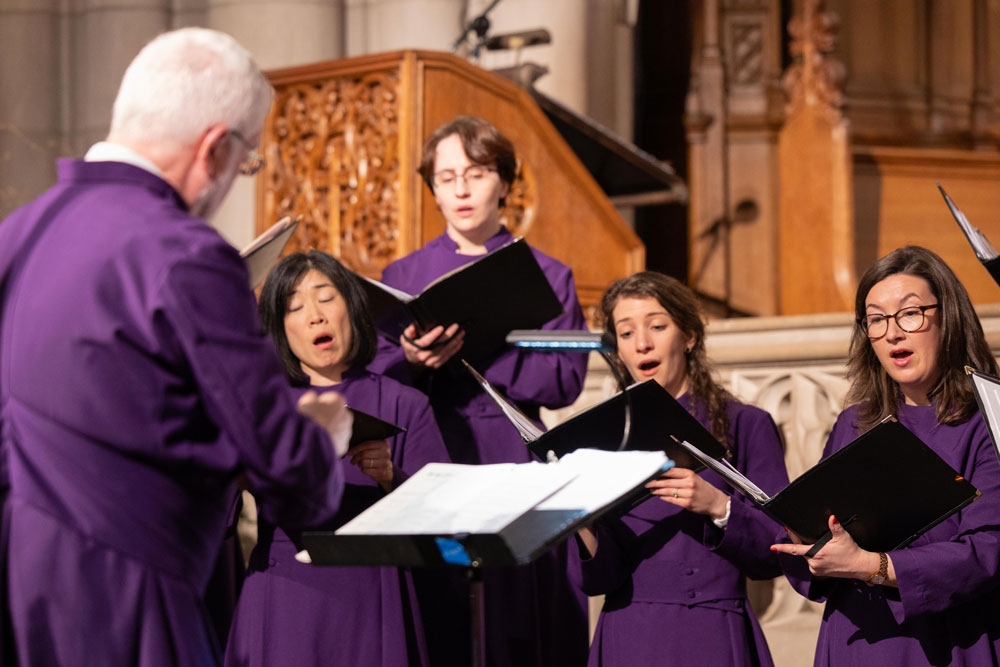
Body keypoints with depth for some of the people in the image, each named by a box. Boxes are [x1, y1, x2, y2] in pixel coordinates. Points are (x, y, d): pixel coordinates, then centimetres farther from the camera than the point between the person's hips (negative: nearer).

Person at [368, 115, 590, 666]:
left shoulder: (547, 276, 9)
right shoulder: (402, 276, 12)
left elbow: (564, 381, -4)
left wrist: (471, 351, -15)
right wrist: (412, 360, -17)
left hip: (513, 461, -1)